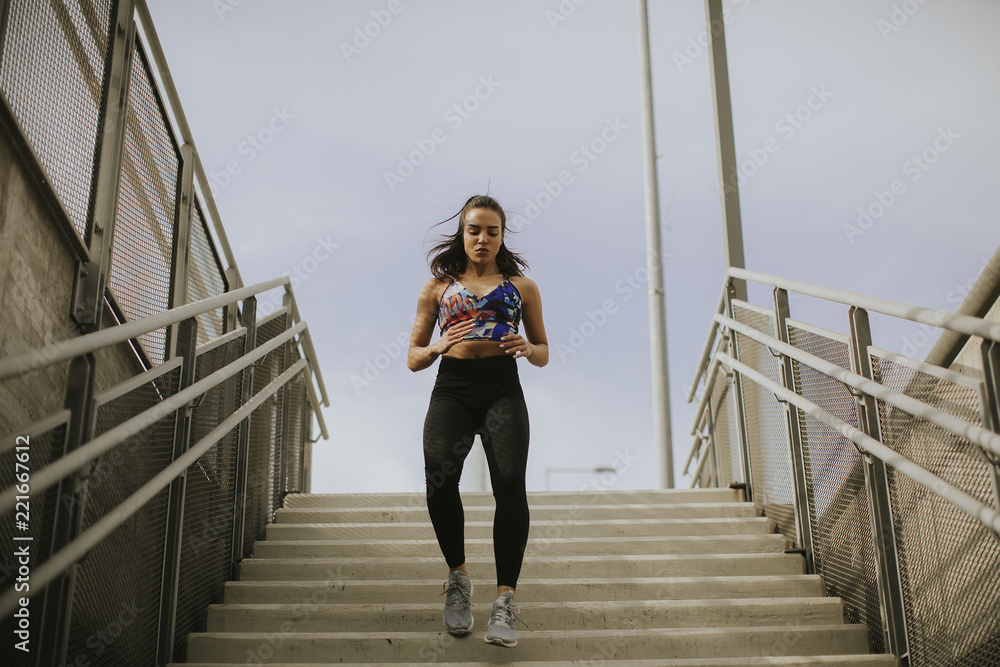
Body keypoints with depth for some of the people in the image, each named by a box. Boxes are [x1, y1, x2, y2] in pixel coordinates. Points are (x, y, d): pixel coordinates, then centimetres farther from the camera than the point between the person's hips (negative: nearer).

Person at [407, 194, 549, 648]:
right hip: (451, 391, 0)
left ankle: (505, 598, -19)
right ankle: (458, 576, -1)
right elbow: (413, 359, 17)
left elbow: (543, 355, 21)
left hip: (502, 392, 0)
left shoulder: (521, 285, 17)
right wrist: (439, 347, -6)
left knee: (510, 483, -25)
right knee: (439, 480, -26)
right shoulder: (438, 286, 18)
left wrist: (527, 348, -3)